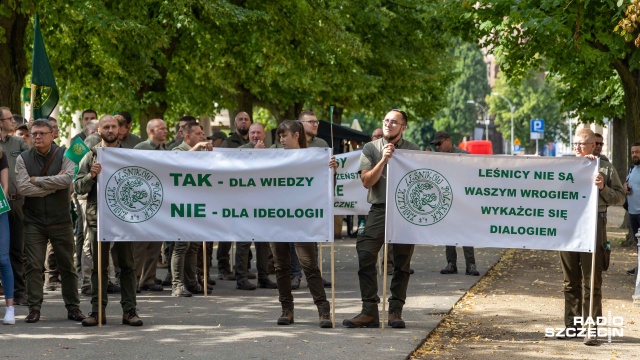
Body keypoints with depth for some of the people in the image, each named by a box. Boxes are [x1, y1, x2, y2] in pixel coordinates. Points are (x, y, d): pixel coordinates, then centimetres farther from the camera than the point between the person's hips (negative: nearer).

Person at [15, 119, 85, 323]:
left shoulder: (64, 156, 0)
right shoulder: (23, 159, 3)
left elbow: (68, 179, -19)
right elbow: (22, 188, -11)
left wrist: (36, 180, -14)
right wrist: (53, 185, -12)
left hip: (61, 220, 0)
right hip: (34, 221, 0)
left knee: (67, 266, 5)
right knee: (33, 266, -3)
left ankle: (73, 307, 13)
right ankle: (34, 309, 3)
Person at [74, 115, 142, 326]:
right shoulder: (91, 156, 7)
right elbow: (78, 187, 2)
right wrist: (91, 176, -15)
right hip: (97, 217, 0)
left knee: (127, 265, 1)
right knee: (99, 267, 4)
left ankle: (129, 310, 5)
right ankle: (98, 311, 7)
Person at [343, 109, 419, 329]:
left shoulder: (413, 150, 8)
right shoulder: (371, 149, 7)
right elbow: (367, 181, -2)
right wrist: (383, 160, -11)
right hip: (379, 210, 0)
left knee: (402, 263, 3)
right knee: (365, 258, -11)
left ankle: (395, 311, 12)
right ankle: (370, 312, -8)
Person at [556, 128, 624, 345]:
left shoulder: (605, 168, 6)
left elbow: (620, 197, 5)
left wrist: (603, 188, -13)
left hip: (593, 225, -3)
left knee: (592, 282, -4)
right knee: (571, 281, 10)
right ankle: (571, 325, 19)